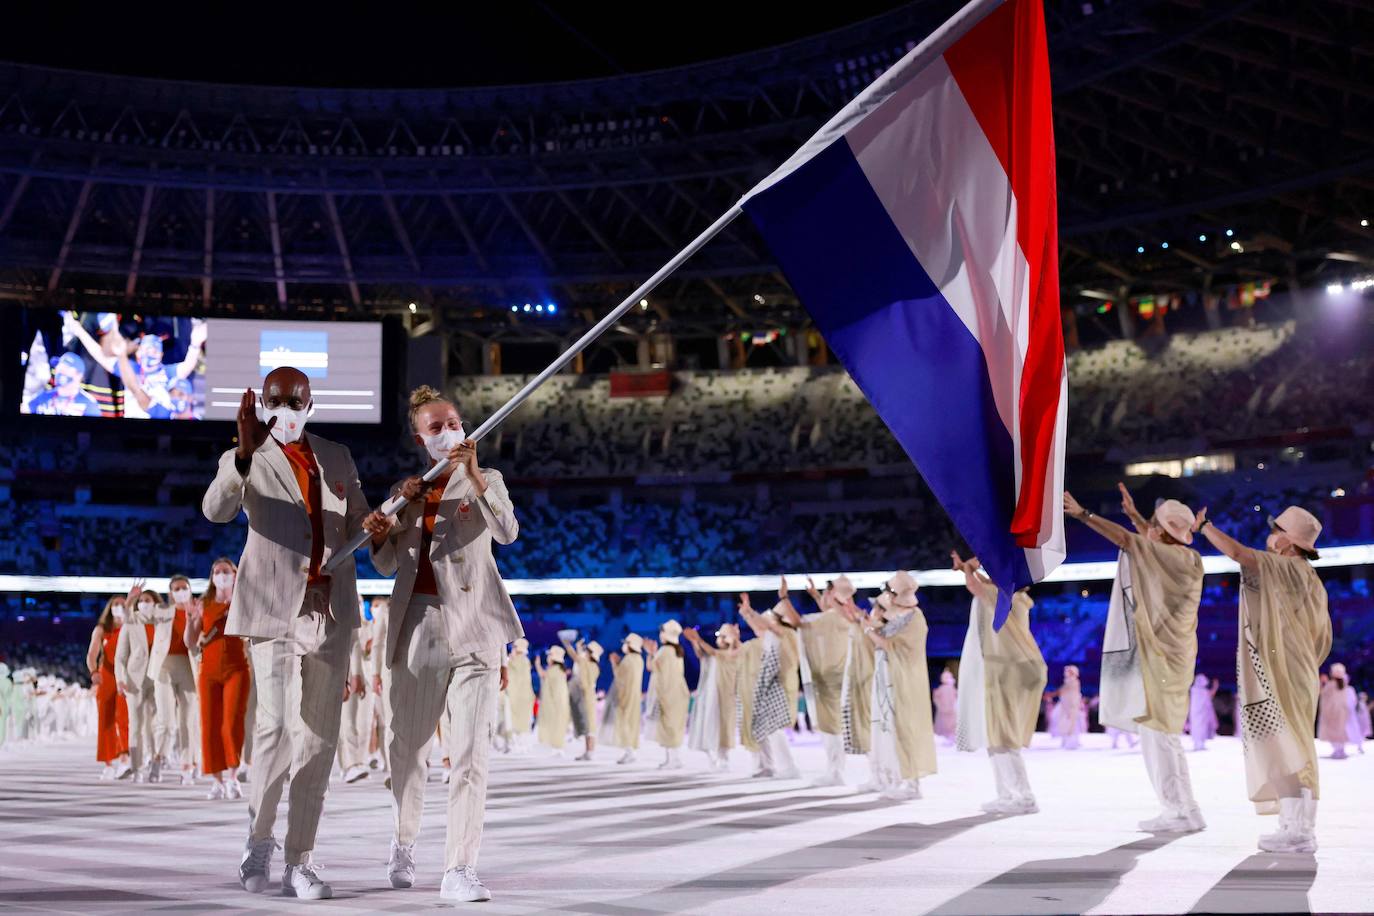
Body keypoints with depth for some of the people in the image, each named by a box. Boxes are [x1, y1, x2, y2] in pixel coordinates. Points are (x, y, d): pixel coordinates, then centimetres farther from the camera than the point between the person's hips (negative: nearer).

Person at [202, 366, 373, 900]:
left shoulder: (337, 459, 15)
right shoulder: (245, 462, 2)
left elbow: (359, 521, 24)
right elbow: (216, 510, -18)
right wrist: (246, 452, -34)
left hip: (329, 610, 4)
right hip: (273, 608, -4)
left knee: (318, 736, 4)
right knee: (276, 725, -16)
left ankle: (299, 861, 11)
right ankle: (259, 837, 8)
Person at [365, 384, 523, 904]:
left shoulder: (484, 481, 6)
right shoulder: (405, 490, 14)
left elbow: (508, 533, -14)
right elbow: (387, 565, 12)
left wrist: (473, 474, -24)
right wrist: (381, 533, -10)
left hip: (473, 630, -3)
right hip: (417, 627, 3)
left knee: (471, 752, -11)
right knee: (408, 746, 11)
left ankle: (460, 870, -11)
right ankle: (404, 843, 34)